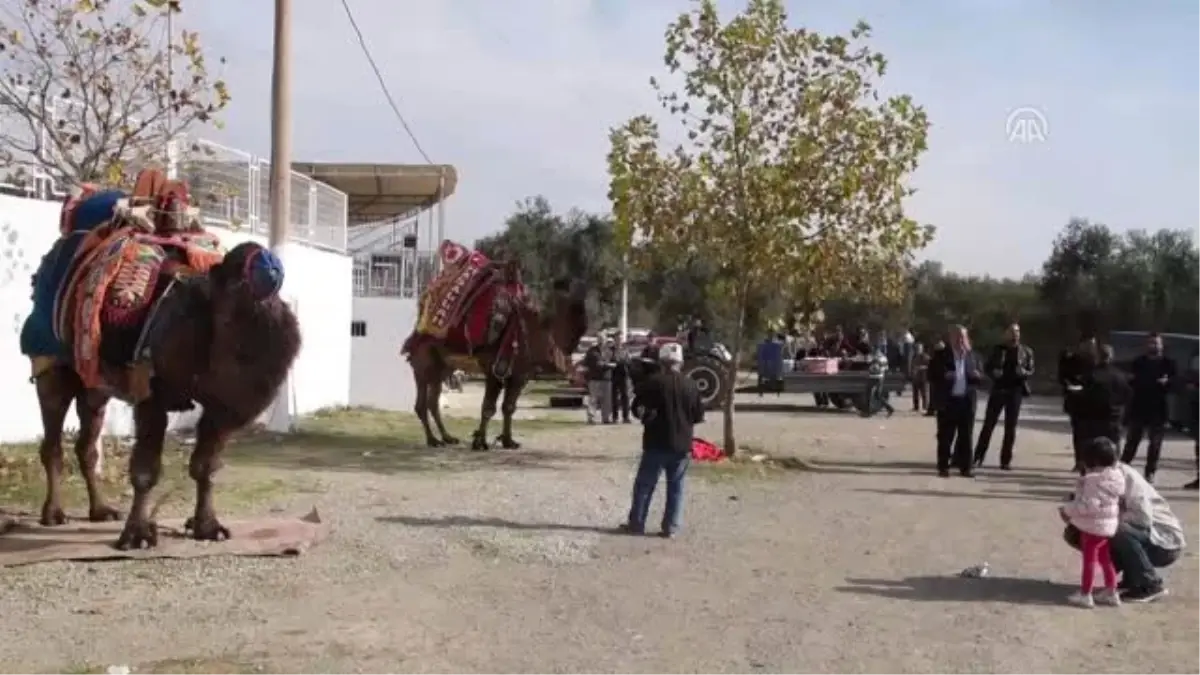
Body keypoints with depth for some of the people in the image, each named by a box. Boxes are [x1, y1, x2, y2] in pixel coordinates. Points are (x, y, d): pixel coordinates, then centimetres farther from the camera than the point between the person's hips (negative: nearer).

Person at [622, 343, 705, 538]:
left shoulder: (653, 383, -9)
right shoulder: (690, 386, 0)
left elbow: (637, 409, -4)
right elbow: (699, 416, 5)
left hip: (656, 443, -2)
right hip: (682, 445, 2)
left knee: (644, 485, 8)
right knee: (675, 487, 9)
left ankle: (636, 523, 10)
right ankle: (670, 527, 7)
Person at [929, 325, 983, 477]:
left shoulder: (973, 356, 10)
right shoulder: (942, 355, 3)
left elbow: (981, 376, 10)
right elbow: (932, 373, 1)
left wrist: (975, 375, -13)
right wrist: (943, 376, -17)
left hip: (967, 400, 2)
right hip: (947, 400, -2)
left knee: (966, 435, 5)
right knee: (945, 436, 1)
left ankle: (965, 466, 12)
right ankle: (943, 467, 7)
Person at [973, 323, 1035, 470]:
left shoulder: (1026, 352, 5)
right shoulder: (998, 349, 5)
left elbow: (1031, 371, 7)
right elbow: (987, 366, 8)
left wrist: (1024, 372, -15)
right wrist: (993, 372, -14)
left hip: (1016, 391, 0)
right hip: (998, 390, 0)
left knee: (1010, 427, 2)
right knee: (988, 424, 0)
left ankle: (1006, 460, 7)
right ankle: (978, 457, 5)